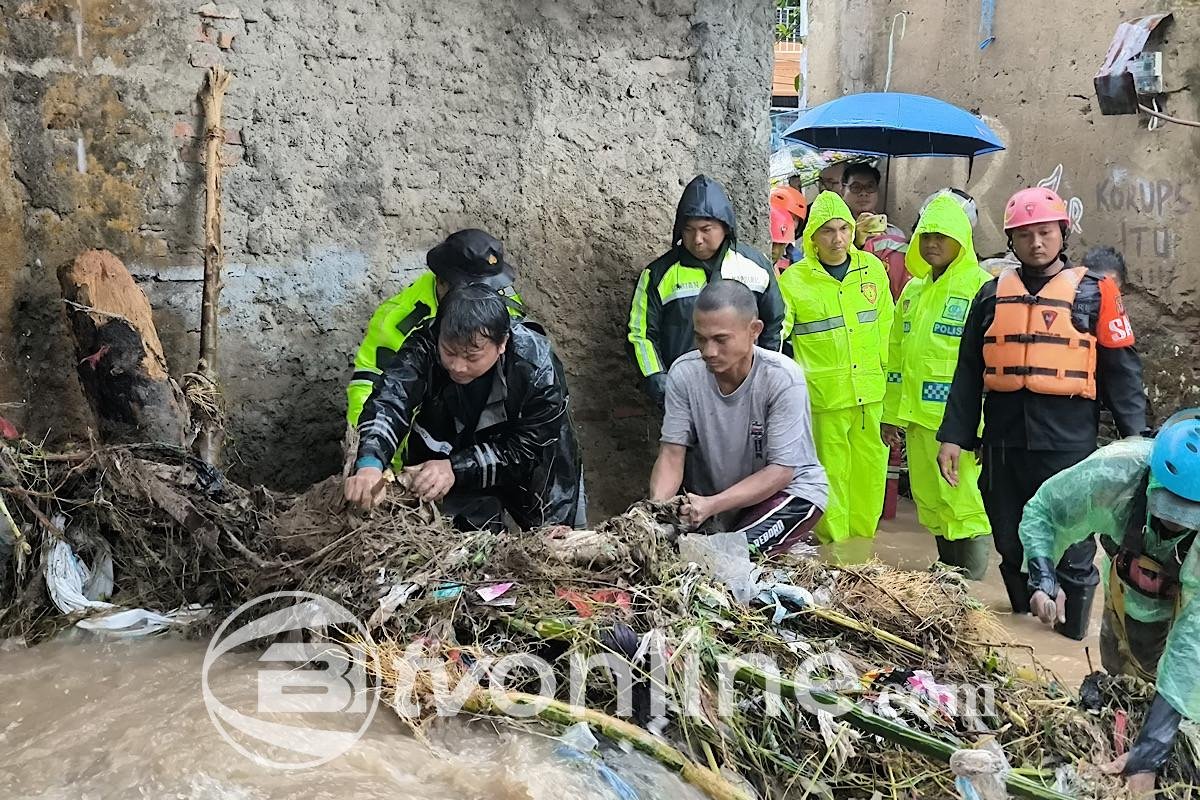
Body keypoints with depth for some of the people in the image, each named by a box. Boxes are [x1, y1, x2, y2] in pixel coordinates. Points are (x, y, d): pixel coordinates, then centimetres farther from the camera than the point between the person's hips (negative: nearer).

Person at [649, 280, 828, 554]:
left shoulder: (783, 378, -25)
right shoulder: (683, 373, -15)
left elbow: (780, 471, -23)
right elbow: (672, 454, -12)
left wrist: (713, 505, -35)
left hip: (791, 489, -4)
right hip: (724, 497, 4)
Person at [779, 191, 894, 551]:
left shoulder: (872, 268, 8)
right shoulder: (794, 279, -2)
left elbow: (885, 328, 15)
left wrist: (889, 374, 14)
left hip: (873, 394, 3)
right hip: (825, 396, -3)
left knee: (870, 468, 11)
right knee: (832, 473, 3)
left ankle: (863, 544, 27)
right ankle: (835, 548, 16)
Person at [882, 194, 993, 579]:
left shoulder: (982, 288, -7)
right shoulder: (913, 290, 15)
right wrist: (892, 413, 15)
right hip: (918, 417, 7)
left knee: (964, 508, -4)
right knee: (930, 505, 15)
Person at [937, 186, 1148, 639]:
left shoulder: (1093, 293, 2)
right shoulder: (992, 294, 10)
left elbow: (1121, 371, 1)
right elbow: (969, 371, 10)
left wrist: (1135, 438, -6)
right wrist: (954, 435, 5)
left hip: (1069, 443, -3)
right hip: (1003, 442, 3)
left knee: (1072, 550, 4)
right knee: (1010, 545, 14)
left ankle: (1074, 634, 22)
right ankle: (1021, 622, 33)